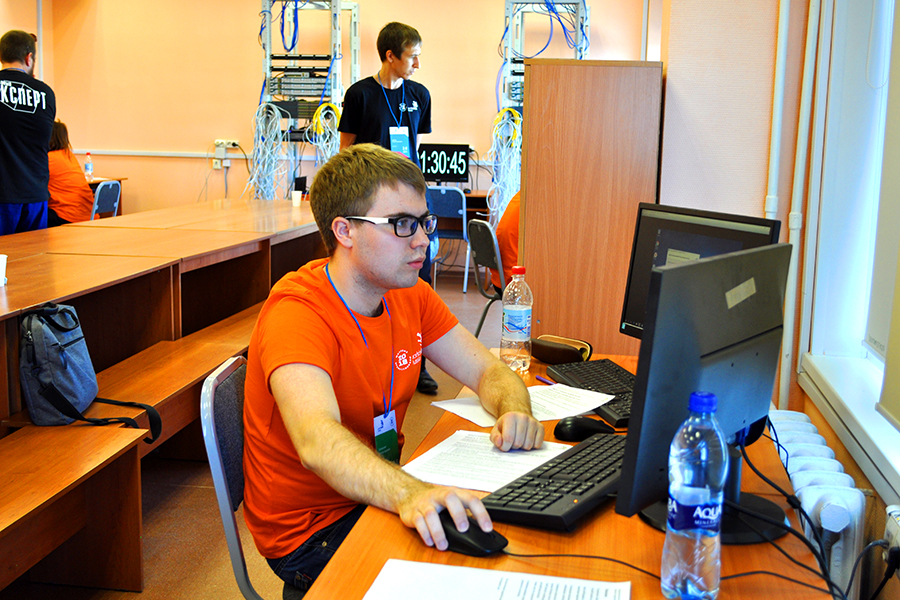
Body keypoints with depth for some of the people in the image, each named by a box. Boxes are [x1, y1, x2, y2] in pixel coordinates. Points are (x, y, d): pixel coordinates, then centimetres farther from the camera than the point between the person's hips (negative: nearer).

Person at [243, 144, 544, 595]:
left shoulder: (411, 295, 0)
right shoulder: (296, 314, -25)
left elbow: (489, 371, 5)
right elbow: (317, 441, -42)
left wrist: (514, 411, -19)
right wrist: (410, 494, -59)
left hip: (378, 495, 7)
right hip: (312, 530, -7)